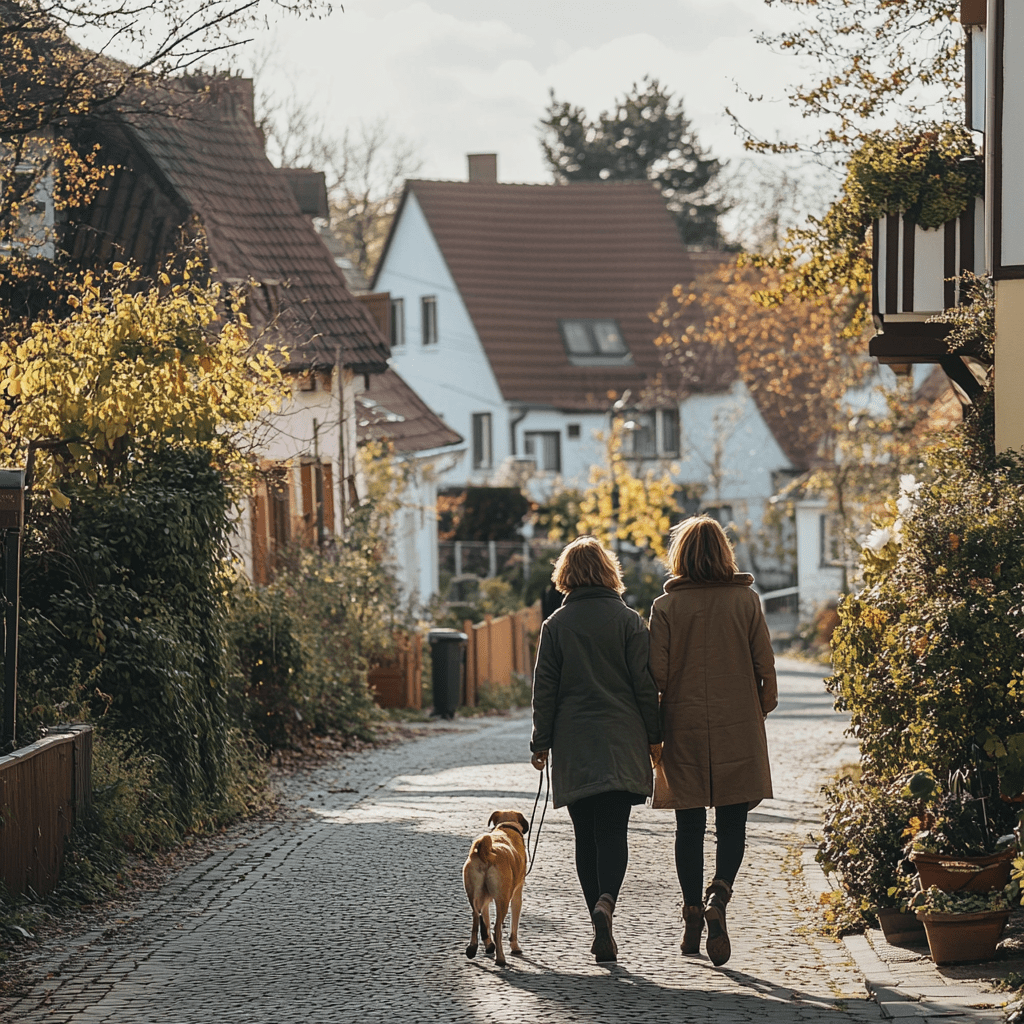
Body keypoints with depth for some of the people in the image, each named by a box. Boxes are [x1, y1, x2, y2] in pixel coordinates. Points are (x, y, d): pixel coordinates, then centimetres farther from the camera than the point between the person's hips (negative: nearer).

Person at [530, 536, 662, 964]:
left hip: (573, 744, 1)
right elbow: (645, 683, -1)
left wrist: (541, 743, 7)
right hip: (621, 743, -1)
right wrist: (654, 736, 6)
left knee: (586, 836, 8)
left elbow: (544, 689, 2)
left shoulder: (556, 624, 1)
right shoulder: (628, 620, 0)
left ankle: (601, 929, 8)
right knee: (613, 831, -1)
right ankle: (606, 901, -28)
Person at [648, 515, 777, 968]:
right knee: (732, 824, 5)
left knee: (689, 825, 10)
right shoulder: (745, 600, -2)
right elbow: (765, 666, -1)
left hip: (684, 727, 0)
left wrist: (655, 728, 7)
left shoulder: (666, 606, -4)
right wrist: (762, 709, 15)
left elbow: (656, 673, -5)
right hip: (738, 727, 0)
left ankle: (693, 916, 13)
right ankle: (719, 896, -18)